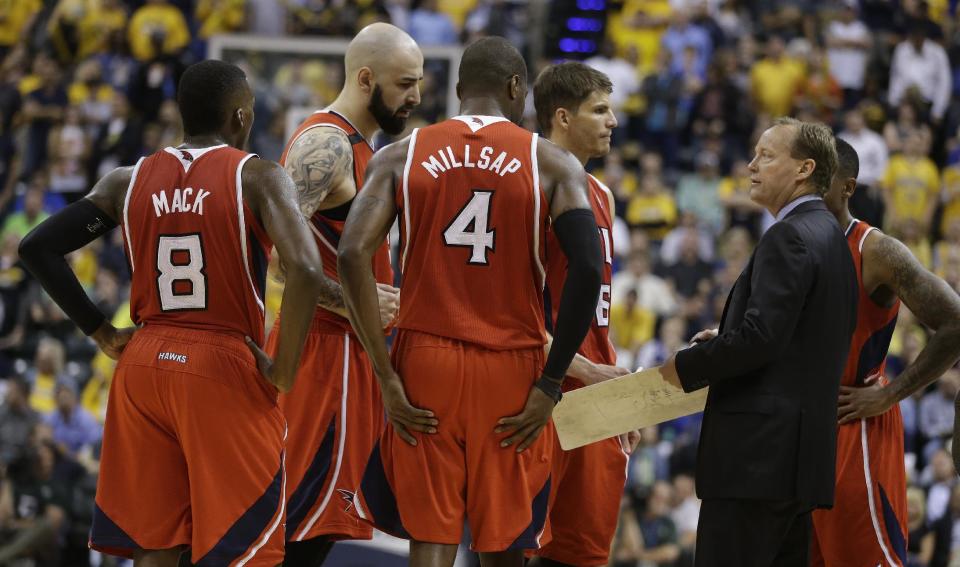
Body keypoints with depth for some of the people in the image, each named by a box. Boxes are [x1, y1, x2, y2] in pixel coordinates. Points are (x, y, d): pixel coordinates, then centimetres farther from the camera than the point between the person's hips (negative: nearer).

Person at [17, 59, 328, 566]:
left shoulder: (127, 182, 7)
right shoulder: (257, 177, -6)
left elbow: (37, 247, 5)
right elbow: (305, 271, -21)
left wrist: (102, 333, 9)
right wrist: (284, 371, -11)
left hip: (143, 366, 5)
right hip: (226, 371, -5)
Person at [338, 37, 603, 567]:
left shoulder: (400, 156, 4)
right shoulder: (552, 164, 1)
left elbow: (352, 255, -8)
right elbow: (588, 269, -11)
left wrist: (387, 378, -6)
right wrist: (551, 383, -6)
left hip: (424, 364, 1)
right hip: (511, 368, -1)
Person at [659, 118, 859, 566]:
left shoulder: (790, 237, -12)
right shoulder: (830, 237, 19)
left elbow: (760, 336, -21)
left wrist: (685, 367, -8)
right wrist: (727, 337, 15)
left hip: (759, 451, -10)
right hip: (802, 452, 10)